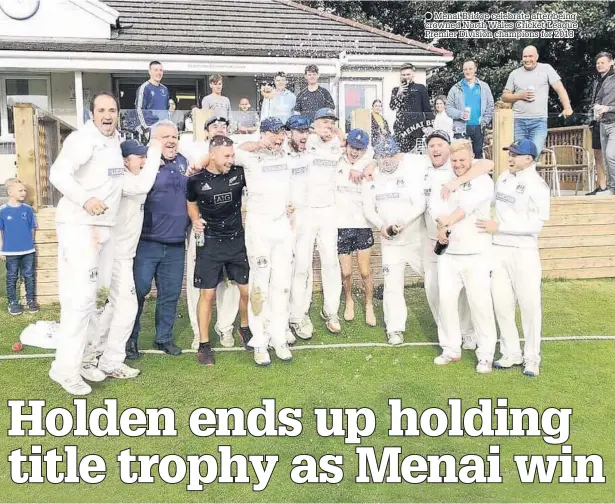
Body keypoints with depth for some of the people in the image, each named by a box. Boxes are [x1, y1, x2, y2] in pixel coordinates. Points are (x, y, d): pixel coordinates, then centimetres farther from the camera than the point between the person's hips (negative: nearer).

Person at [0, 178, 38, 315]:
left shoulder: (27, 209, -1)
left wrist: (31, 244, 6)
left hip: (28, 250, 2)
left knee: (29, 276, 11)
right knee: (12, 278, 9)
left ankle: (31, 300, 23)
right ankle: (13, 303, 21)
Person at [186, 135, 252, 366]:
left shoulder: (239, 173, -7)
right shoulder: (196, 180, -8)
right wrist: (195, 220, -7)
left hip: (237, 240, 2)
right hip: (210, 243, -2)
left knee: (248, 289, 5)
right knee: (207, 294, -1)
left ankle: (245, 329, 32)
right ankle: (204, 345, 12)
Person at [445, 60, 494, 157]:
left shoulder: (484, 86, 10)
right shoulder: (456, 88, 7)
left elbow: (490, 106, 8)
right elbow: (448, 107, 2)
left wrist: (484, 122, -2)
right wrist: (460, 114, -14)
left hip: (478, 127, 2)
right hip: (461, 128, -2)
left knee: (478, 155, 8)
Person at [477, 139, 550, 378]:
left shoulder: (537, 186, -10)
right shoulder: (503, 178, 8)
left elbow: (535, 224, -17)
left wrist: (499, 227, -19)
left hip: (524, 252, -5)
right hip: (498, 250, 6)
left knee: (529, 304, 2)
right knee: (502, 304, 8)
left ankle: (532, 358, 15)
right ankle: (511, 353, 21)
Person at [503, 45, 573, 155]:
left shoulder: (546, 69, 6)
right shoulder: (515, 74, 12)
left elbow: (560, 88, 3)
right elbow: (504, 96, 14)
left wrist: (567, 108, -9)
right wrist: (520, 96, -5)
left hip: (539, 121, -2)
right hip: (519, 121, 2)